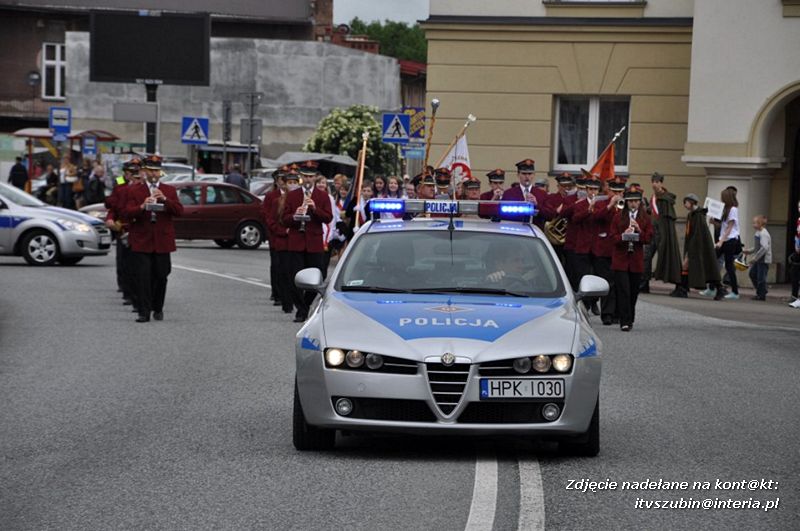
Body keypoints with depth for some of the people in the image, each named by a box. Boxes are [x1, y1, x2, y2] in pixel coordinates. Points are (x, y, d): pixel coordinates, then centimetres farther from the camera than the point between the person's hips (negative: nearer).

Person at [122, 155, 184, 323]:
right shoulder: (134, 191, 6)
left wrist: (165, 199, -17)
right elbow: (128, 214, -5)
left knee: (161, 277, 6)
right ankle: (144, 312, -7)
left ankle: (158, 309, 22)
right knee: (143, 277, -8)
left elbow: (179, 211, -2)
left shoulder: (169, 191, 10)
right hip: (141, 241, -2)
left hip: (162, 241, 2)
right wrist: (142, 207, -24)